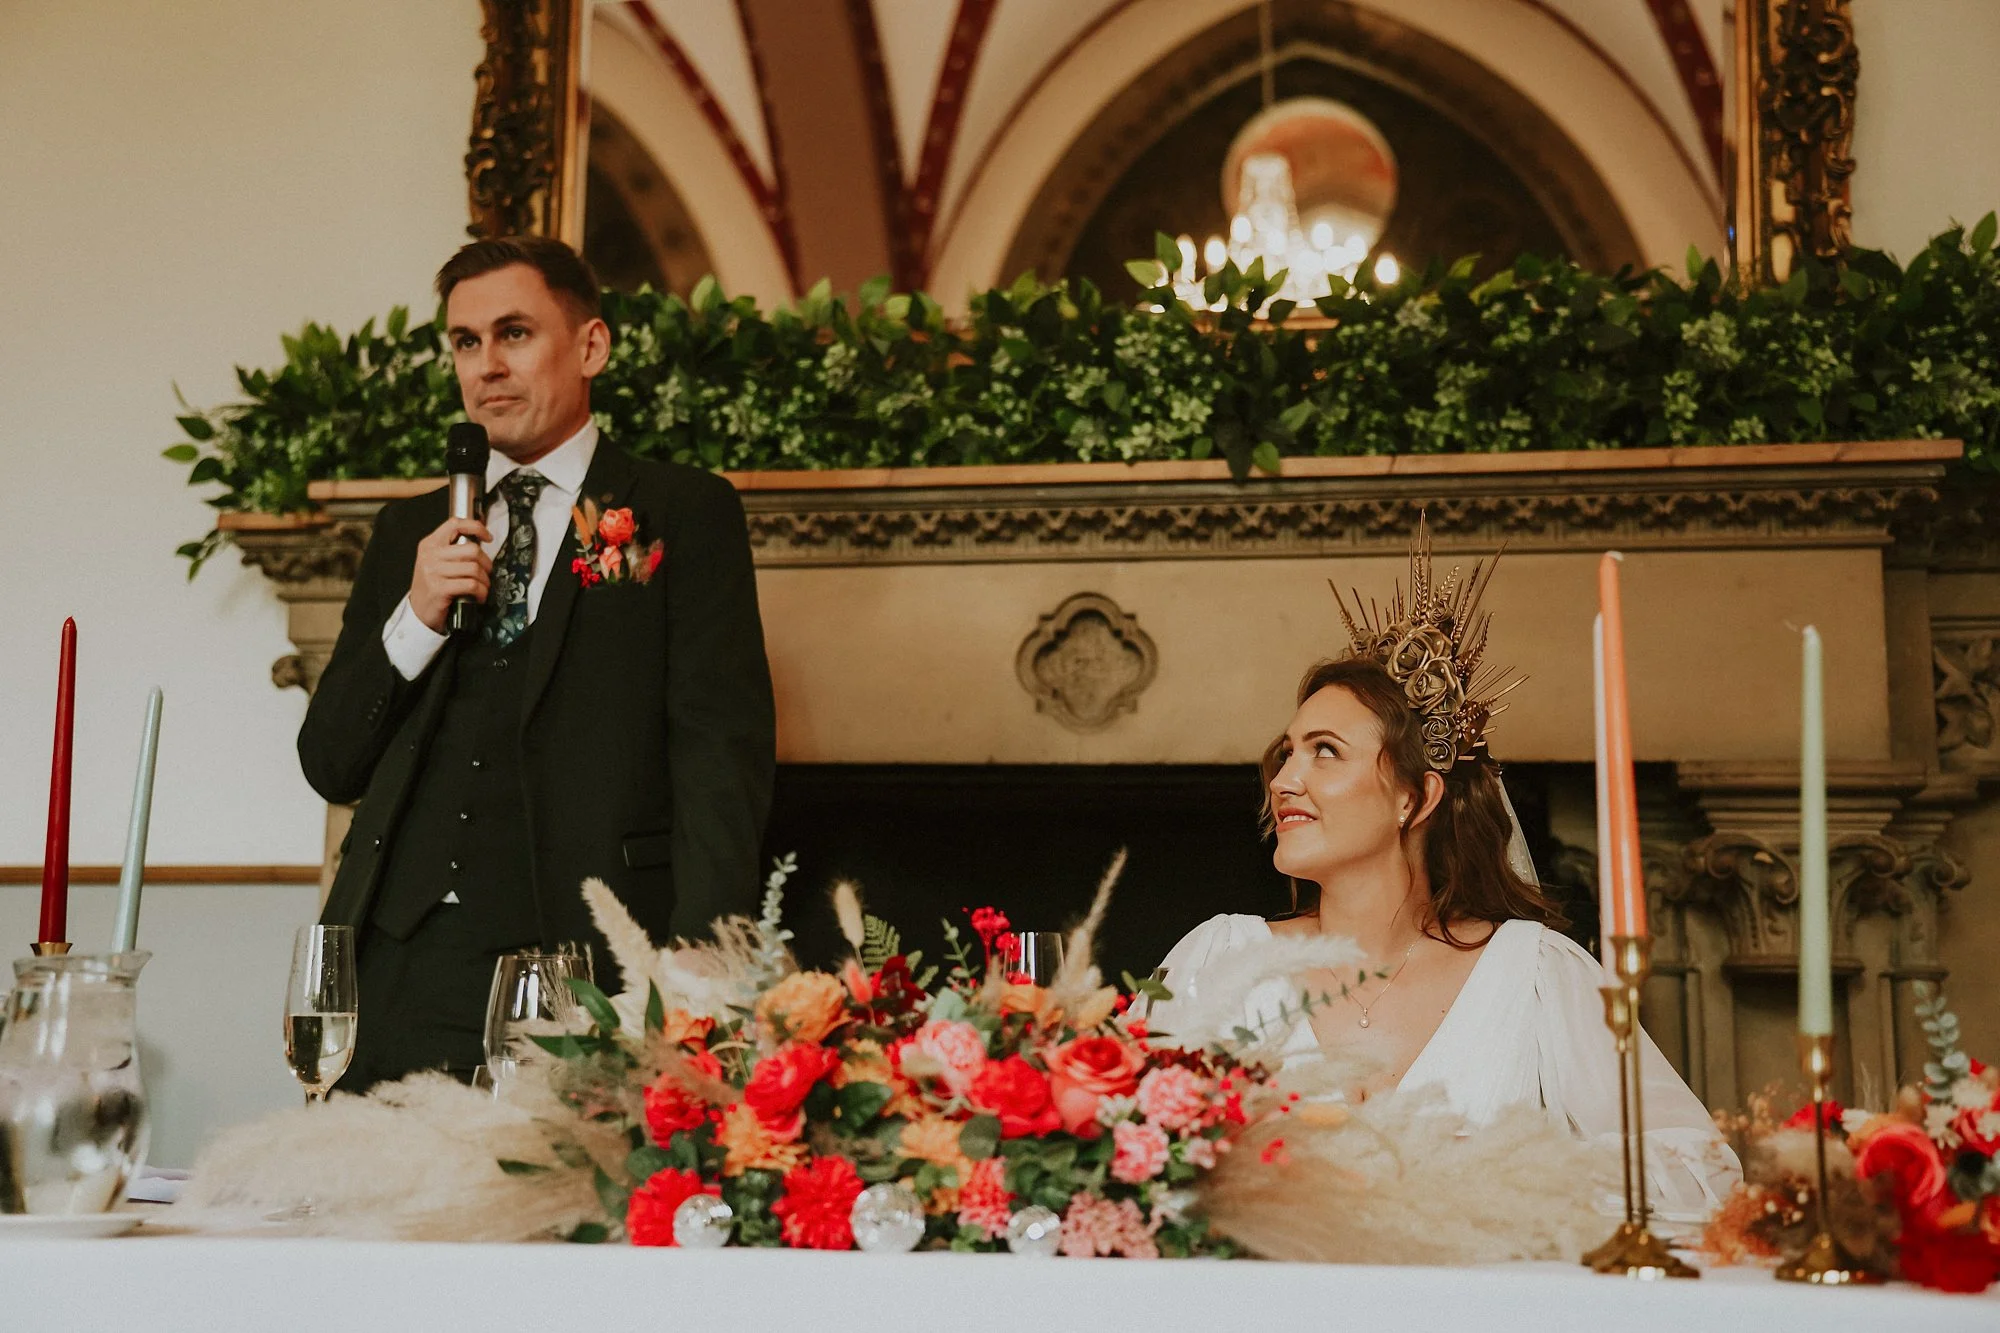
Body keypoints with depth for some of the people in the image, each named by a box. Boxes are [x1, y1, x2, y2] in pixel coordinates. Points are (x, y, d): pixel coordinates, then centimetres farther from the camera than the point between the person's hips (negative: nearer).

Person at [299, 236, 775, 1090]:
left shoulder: (685, 514, 6)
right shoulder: (408, 532, 19)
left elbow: (724, 753, -4)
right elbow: (329, 767, 16)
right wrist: (414, 621, -2)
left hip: (589, 965, -4)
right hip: (406, 975, 4)